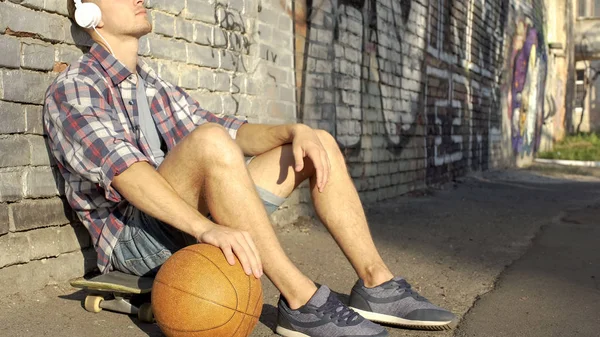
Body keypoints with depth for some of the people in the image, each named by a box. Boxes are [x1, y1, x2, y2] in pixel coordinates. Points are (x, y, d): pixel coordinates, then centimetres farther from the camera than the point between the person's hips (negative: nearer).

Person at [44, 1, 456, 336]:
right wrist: (206, 228, -40)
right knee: (209, 142, -36)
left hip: (188, 225, 8)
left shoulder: (156, 87, 17)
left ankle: (376, 284, -7)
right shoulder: (71, 90, -8)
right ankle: (301, 301, -31)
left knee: (319, 144, -1)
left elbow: (233, 133, 9)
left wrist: (295, 131, -11)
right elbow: (121, 171, -26)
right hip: (132, 238, -7)